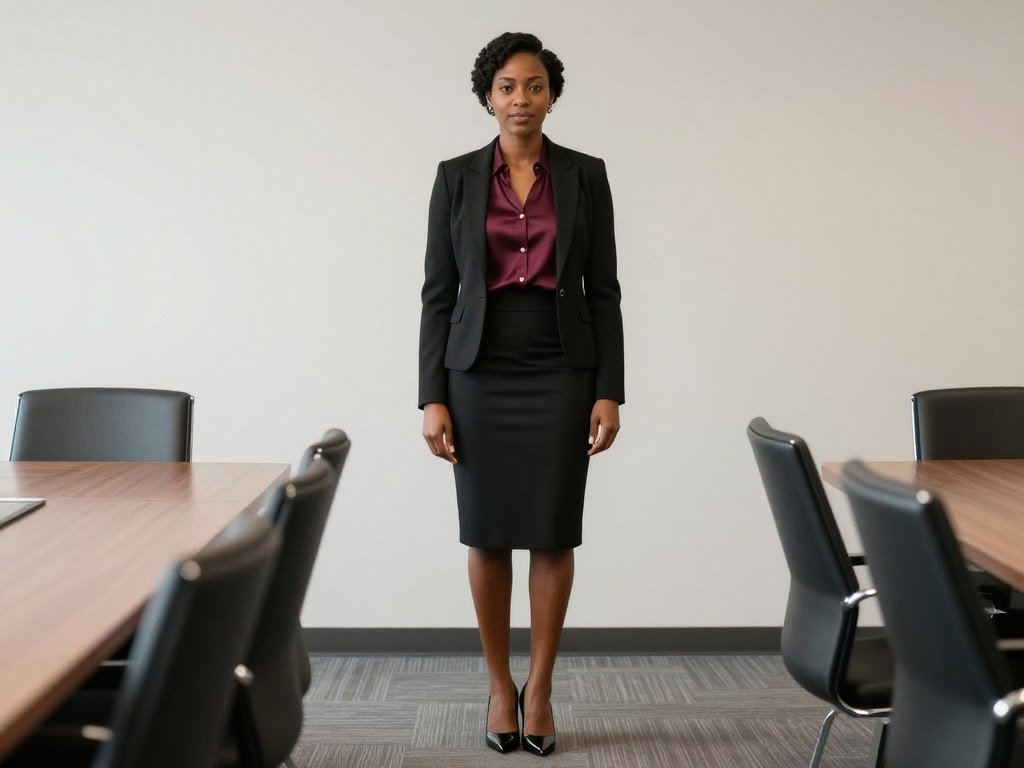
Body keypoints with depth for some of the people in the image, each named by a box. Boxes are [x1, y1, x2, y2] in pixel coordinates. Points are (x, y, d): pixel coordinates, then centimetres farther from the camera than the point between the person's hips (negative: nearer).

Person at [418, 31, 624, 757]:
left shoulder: (585, 175, 3)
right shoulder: (456, 177, 3)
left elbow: (604, 290, 2)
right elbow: (438, 292, 1)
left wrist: (610, 390, -4)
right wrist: (433, 395, -5)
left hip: (561, 374, 0)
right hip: (482, 373, 0)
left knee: (553, 534, 3)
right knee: (488, 535, 5)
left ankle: (540, 687, 18)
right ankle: (499, 683, 21)